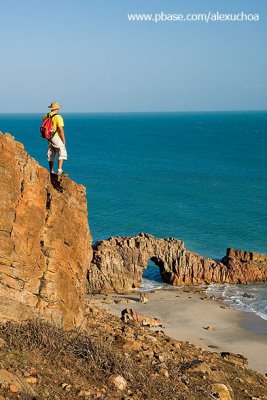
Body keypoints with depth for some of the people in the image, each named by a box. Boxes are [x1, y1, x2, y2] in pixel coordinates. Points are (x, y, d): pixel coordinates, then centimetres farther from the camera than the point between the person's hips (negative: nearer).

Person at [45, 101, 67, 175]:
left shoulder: (46, 116, 6)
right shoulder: (58, 117, -14)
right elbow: (61, 130, -17)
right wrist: (64, 140, -8)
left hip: (49, 138, 7)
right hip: (57, 138, -7)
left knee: (51, 155, 14)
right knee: (62, 153, -1)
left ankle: (51, 171, 19)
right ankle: (59, 170, -11)